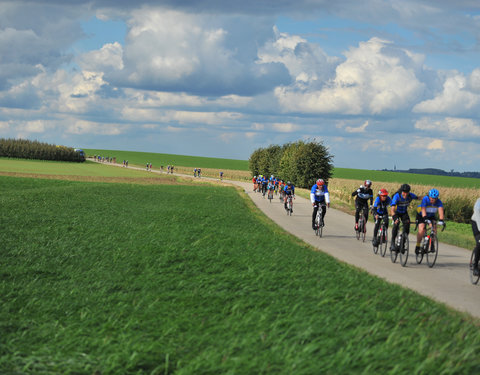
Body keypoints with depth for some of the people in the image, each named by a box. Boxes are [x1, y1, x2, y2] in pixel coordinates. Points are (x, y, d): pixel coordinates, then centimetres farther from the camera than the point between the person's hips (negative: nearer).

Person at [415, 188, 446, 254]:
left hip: (431, 216, 3)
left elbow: (441, 211, -36)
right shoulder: (425, 199, -29)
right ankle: (417, 246, -10)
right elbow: (423, 210, -42)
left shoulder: (438, 202, -22)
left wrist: (441, 220, -52)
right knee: (421, 230, -21)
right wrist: (425, 219, -57)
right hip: (421, 215, -3)